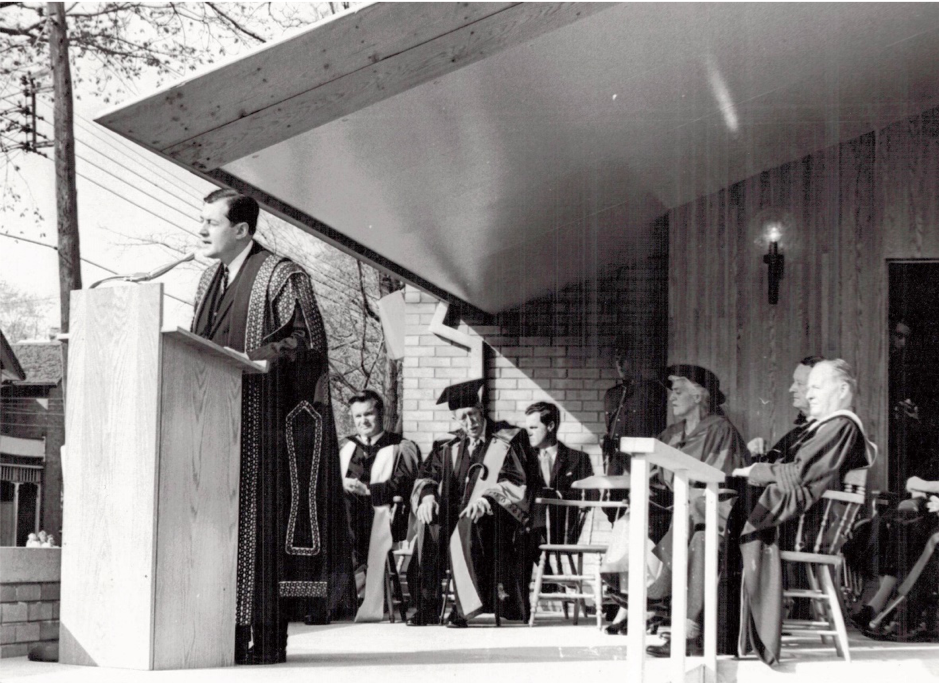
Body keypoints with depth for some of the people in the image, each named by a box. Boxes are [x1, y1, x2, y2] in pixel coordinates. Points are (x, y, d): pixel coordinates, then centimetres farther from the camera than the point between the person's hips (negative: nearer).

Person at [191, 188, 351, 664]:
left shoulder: (280, 276, -4)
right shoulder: (211, 280, 19)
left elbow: (308, 341, -10)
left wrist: (249, 359, -17)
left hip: (259, 421, -7)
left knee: (256, 520, -10)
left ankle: (262, 637, -8)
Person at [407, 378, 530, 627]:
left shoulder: (508, 441, 2)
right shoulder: (450, 447, 18)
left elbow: (515, 484, -8)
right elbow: (427, 475, 15)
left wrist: (487, 499, -24)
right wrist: (428, 495, -9)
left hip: (493, 518, -5)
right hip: (457, 513, 5)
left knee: (467, 526, -36)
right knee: (428, 523, -25)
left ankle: (465, 606, -32)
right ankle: (426, 606, -25)